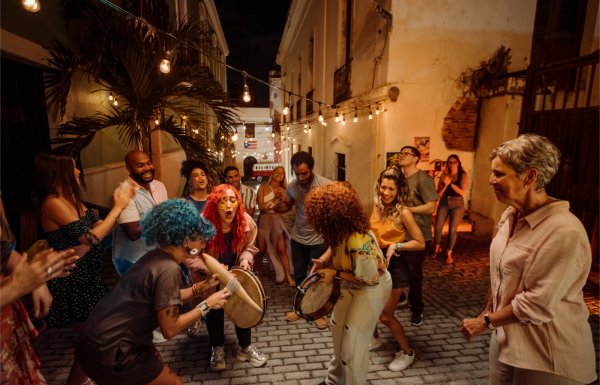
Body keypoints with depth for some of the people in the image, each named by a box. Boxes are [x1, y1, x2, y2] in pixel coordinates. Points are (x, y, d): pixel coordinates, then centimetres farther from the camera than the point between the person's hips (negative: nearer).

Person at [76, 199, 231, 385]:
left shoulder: (157, 257, 3)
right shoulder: (168, 269, -26)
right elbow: (170, 329, -21)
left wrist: (204, 286, 8)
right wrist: (207, 305, -11)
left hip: (104, 338, 9)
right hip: (109, 353, -9)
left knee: (160, 369, 27)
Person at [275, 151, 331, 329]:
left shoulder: (325, 185, -21)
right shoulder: (292, 186, -7)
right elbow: (287, 205, 9)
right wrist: (274, 207, -12)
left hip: (319, 239, -4)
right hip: (298, 238, 4)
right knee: (299, 274, 18)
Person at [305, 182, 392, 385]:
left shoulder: (358, 245, -40)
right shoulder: (341, 230, -16)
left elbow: (371, 279, -28)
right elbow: (336, 246, 6)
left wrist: (336, 274, -24)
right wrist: (322, 261, -13)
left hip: (372, 289, -9)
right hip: (352, 283, 9)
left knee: (352, 343, 2)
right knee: (338, 326, 21)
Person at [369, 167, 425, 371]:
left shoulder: (403, 212, -19)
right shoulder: (377, 206, -1)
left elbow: (420, 243, -13)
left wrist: (396, 246, -22)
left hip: (393, 266, -6)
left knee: (385, 315, 4)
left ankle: (407, 353, 28)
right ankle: (374, 339, 43)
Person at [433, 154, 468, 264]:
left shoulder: (463, 176, -5)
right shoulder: (444, 175, -1)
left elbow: (462, 192, -16)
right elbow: (439, 193, -4)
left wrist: (451, 183, -23)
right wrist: (445, 184, -22)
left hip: (457, 204, -2)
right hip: (443, 203, 2)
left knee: (452, 229, -2)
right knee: (438, 227, -1)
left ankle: (449, 253, 13)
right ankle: (437, 248, 24)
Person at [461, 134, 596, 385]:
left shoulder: (564, 232, -26)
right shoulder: (511, 215, 0)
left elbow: (537, 304, -24)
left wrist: (485, 322, -14)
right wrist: (488, 311, 11)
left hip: (546, 354, -7)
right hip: (506, 336, 7)